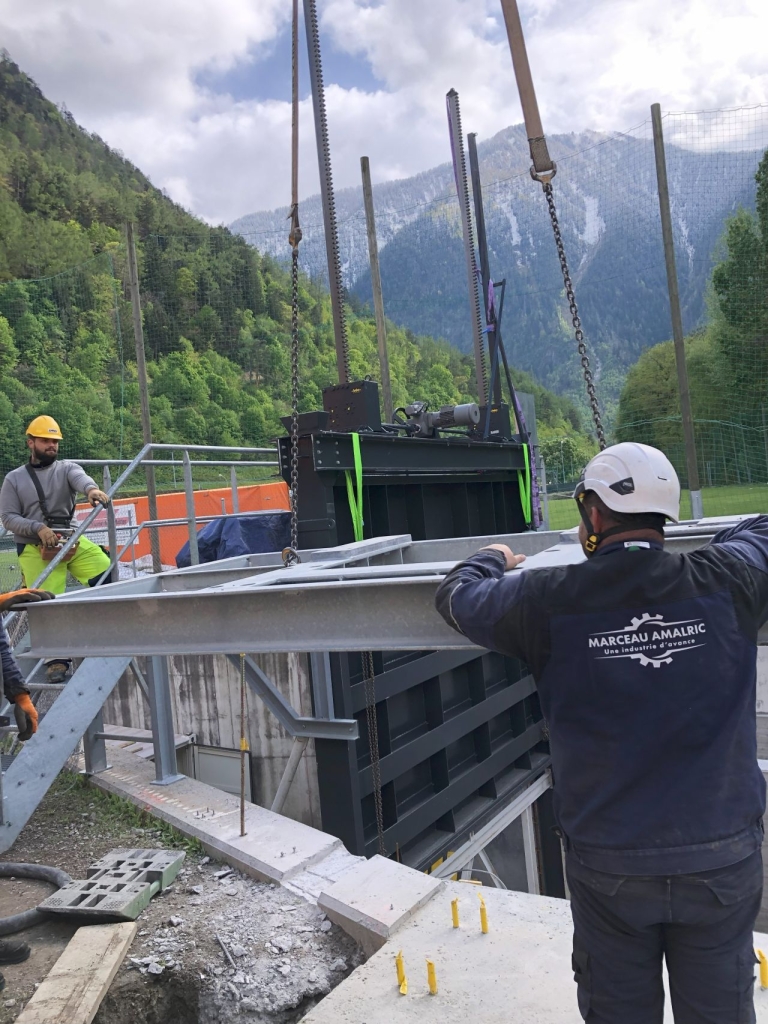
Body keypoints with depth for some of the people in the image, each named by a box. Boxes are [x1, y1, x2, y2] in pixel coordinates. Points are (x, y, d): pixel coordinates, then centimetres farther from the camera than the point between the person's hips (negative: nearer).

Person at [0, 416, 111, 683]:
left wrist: (91, 489, -42)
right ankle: (57, 660, 7)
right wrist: (38, 528, -15)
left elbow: (80, 478, -17)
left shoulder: (66, 468, 7)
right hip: (34, 548, -1)